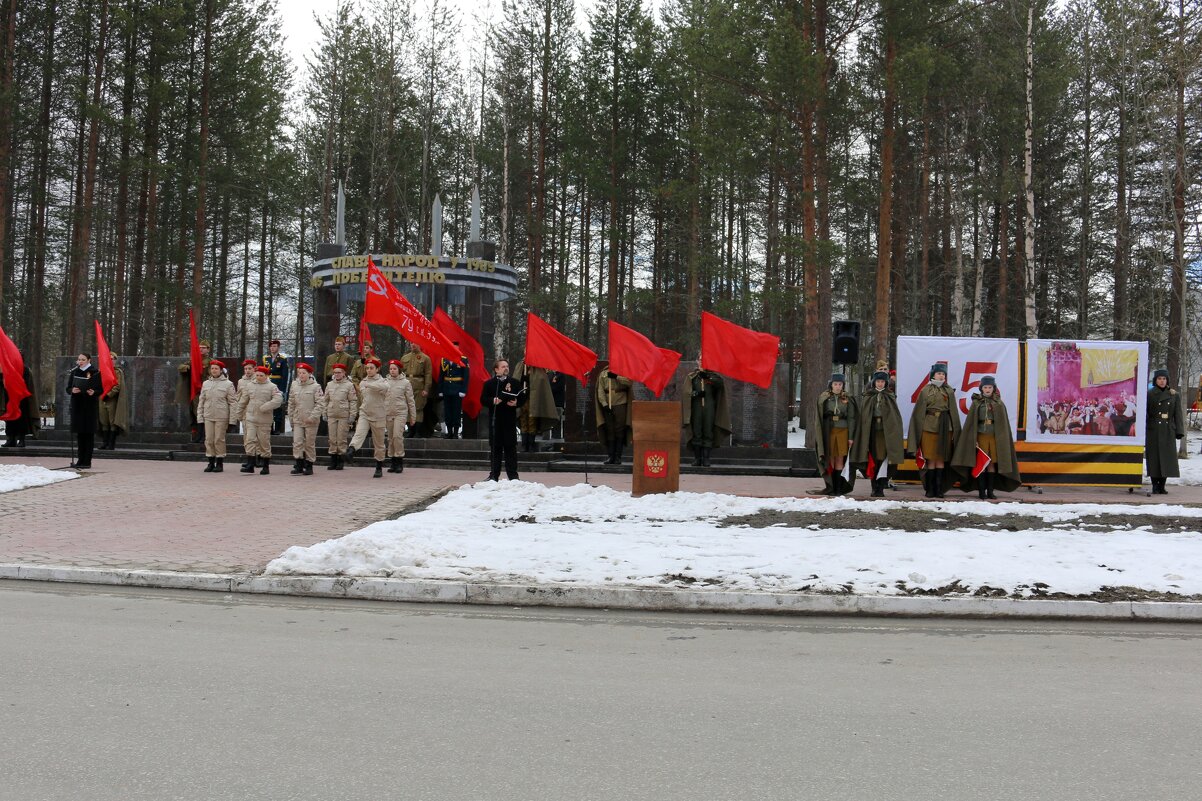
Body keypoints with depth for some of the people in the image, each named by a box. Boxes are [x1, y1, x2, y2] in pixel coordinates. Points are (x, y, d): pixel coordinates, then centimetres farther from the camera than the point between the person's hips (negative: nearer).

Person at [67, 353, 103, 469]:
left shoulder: (95, 372, -2)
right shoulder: (74, 372, 10)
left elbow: (101, 390, -2)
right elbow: (68, 389, 11)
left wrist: (94, 392, -22)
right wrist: (72, 390, -11)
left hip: (90, 406, -4)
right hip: (77, 405, 4)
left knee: (89, 433, -2)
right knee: (79, 433, 6)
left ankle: (87, 461, 1)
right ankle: (80, 459, 12)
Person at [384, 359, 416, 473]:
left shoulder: (405, 382, 0)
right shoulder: (385, 382, 8)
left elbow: (410, 400, 4)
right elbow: (381, 399, 14)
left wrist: (413, 416, 4)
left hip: (401, 413, -4)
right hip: (388, 413, 4)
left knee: (397, 435, -17)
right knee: (390, 438, 7)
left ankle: (400, 460, -8)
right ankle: (392, 462, 14)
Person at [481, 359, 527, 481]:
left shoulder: (515, 383, 8)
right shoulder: (489, 383, 6)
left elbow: (522, 397, 10)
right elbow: (483, 400, 2)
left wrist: (516, 403, -10)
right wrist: (493, 401, -16)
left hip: (510, 419, 0)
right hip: (495, 419, 0)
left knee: (510, 446, 1)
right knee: (495, 447, 2)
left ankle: (513, 475, 6)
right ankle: (494, 475, 8)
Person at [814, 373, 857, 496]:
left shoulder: (848, 399, 6)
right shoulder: (823, 398, 4)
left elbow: (851, 419, 4)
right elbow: (818, 418, 3)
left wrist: (851, 437, -1)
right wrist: (819, 434, -3)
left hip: (843, 431, 0)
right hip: (828, 431, 0)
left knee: (840, 460, 0)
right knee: (829, 459, -1)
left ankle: (839, 488, 3)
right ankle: (830, 487, 3)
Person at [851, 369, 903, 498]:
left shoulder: (890, 397, 8)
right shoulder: (867, 397, 7)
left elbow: (896, 418, 5)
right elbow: (861, 417, 4)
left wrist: (894, 435, -4)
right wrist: (863, 434, -5)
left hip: (886, 432, 0)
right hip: (871, 432, 0)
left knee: (883, 458, -6)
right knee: (872, 459, 0)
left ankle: (880, 487, -5)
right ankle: (874, 488, 6)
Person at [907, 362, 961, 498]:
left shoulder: (949, 392, 11)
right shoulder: (925, 391, 5)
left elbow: (954, 413, 12)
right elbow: (919, 412, 3)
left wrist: (954, 431, 6)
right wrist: (918, 431, -3)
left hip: (945, 429, 2)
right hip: (929, 427, -2)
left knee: (941, 459, 2)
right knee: (931, 459, -3)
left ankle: (939, 489, 6)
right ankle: (930, 489, 2)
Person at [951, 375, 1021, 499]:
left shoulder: (999, 404, 6)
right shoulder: (976, 403, 2)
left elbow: (1003, 424, 8)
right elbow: (971, 423, 0)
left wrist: (1002, 440, 2)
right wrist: (973, 439, -7)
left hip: (994, 437, 2)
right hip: (981, 436, -1)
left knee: (992, 464, 3)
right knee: (981, 464, -2)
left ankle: (990, 491, 9)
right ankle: (981, 491, 3)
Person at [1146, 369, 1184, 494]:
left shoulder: (1174, 395, 8)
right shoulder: (1149, 394, 2)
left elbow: (1178, 414, 8)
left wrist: (1179, 431, 1)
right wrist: (1142, 431, -5)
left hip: (1168, 432, 2)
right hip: (1153, 431, -2)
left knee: (1167, 458, 2)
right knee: (1154, 458, -1)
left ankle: (1162, 486, 10)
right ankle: (1155, 487, 5)